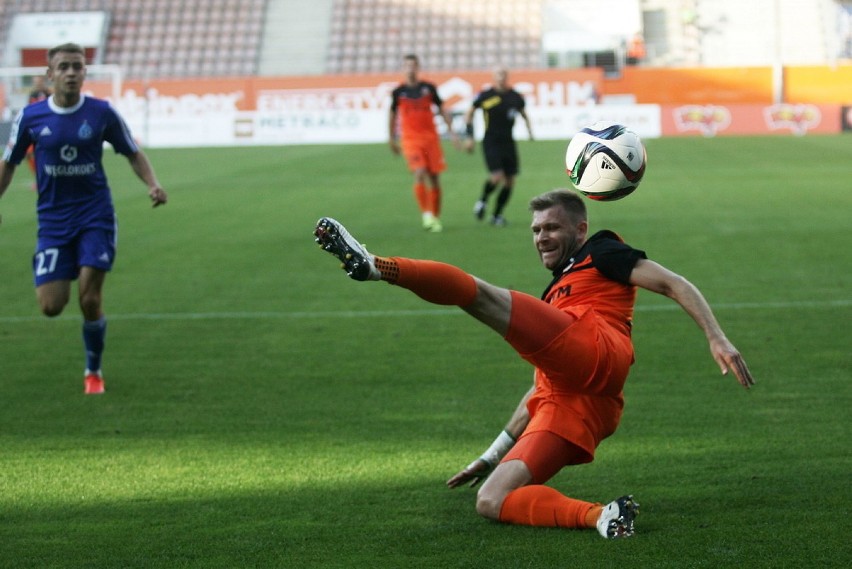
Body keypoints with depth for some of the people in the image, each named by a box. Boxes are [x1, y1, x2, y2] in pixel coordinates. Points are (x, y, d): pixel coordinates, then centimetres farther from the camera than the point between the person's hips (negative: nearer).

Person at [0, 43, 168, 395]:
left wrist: (152, 184, -10)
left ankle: (93, 371, 14)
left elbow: (133, 154, 7)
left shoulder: (101, 113, -4)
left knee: (90, 300, -9)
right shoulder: (30, 117, -3)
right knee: (51, 306, -8)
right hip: (53, 218, 1)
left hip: (95, 216, -1)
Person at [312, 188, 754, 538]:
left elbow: (675, 285, 7)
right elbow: (544, 386, 43)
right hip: (565, 403, 9)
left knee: (475, 291, -16)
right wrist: (493, 455, 40)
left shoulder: (601, 254, 19)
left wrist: (717, 339, -10)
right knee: (490, 503, -11)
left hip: (596, 352, -9)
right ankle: (599, 516, -27)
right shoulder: (556, 293, 41)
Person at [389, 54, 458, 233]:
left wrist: (451, 131, 4)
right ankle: (425, 214, -15)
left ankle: (436, 217, 15)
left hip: (431, 136, 2)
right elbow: (393, 117, 12)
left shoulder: (429, 88, 5)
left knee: (434, 178, 4)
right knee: (420, 174, -20)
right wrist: (393, 140, 15)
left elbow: (442, 110, 11)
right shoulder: (398, 92, 2)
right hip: (410, 139, -2)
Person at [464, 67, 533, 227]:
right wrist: (470, 137, -1)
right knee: (497, 177, -19)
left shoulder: (515, 97, 5)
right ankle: (482, 200, 11)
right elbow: (469, 114, 5)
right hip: (491, 143, -4)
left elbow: (523, 114, 23)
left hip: (508, 143, 4)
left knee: (510, 182, 1)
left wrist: (529, 130, 8)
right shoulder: (485, 96, -5)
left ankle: (497, 215, 16)